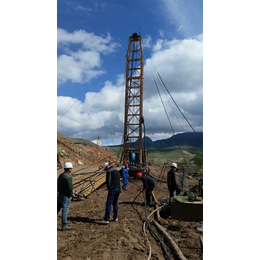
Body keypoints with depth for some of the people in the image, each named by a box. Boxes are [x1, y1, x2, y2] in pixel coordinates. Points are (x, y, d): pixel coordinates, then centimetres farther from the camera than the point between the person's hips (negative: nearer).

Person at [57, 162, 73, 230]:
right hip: (66, 196, -8)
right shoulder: (68, 177, -21)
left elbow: (58, 185, 11)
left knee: (57, 209, 17)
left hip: (60, 195, 8)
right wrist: (70, 195, -8)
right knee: (65, 210, 2)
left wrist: (60, 192, 14)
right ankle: (64, 226, 11)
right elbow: (70, 187, -22)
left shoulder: (60, 175, 6)